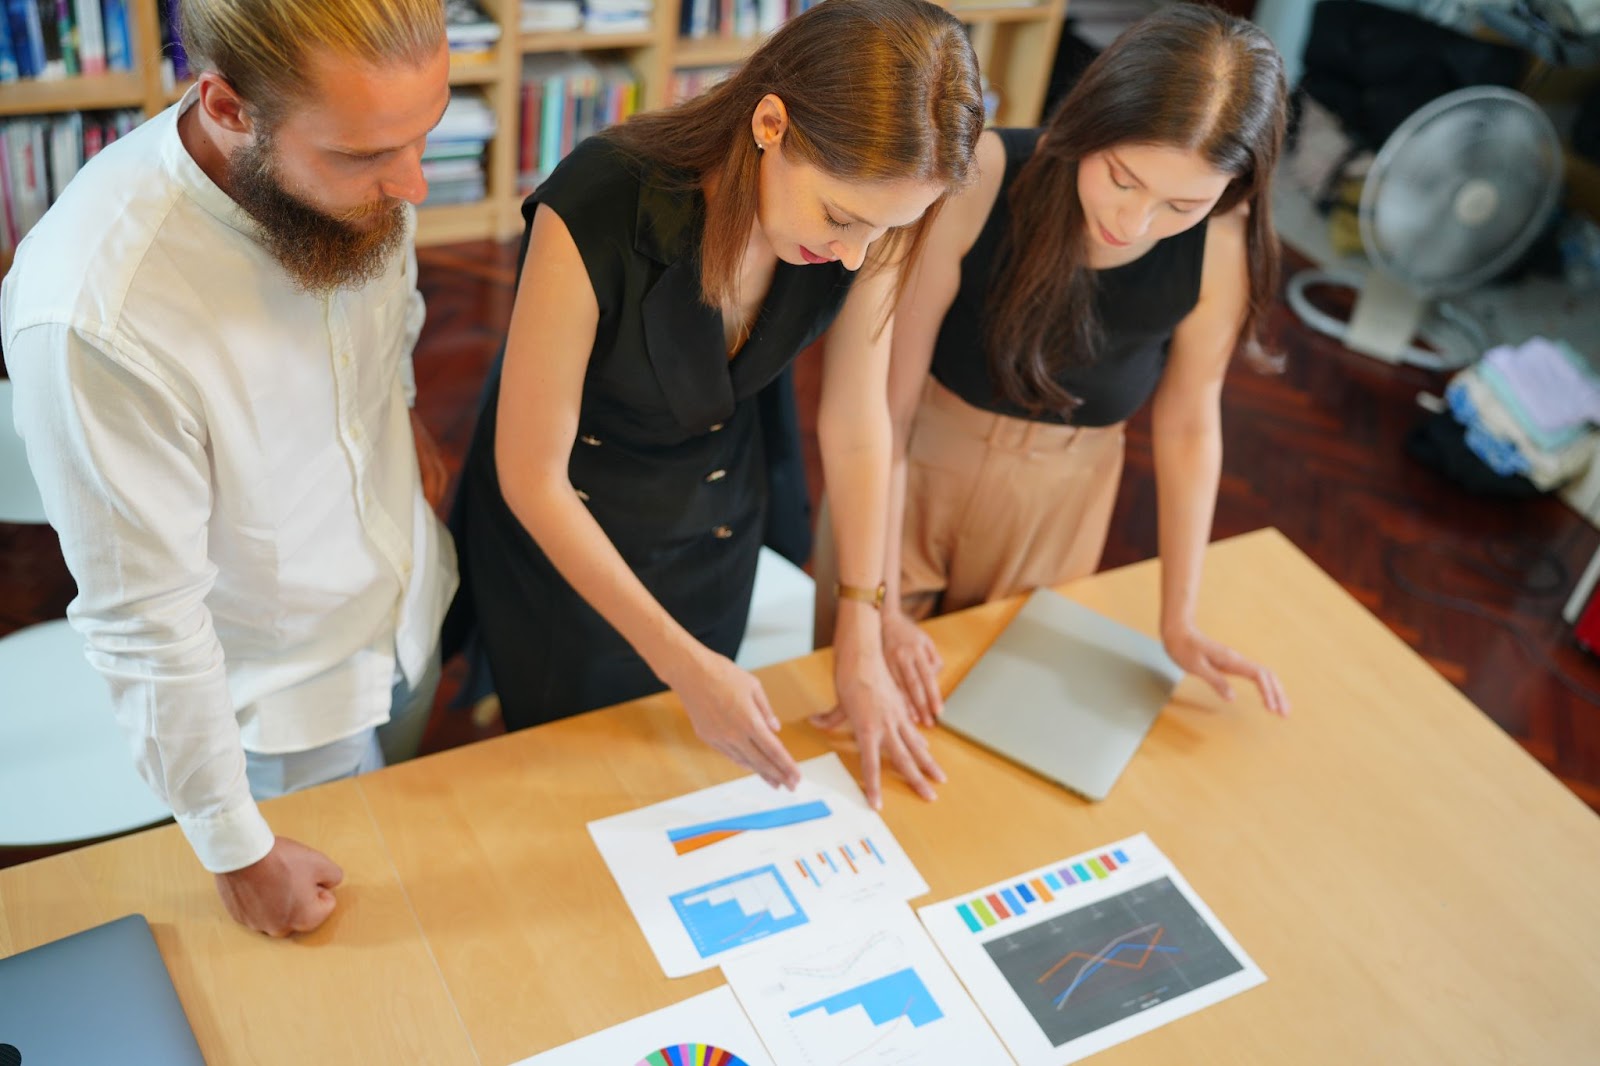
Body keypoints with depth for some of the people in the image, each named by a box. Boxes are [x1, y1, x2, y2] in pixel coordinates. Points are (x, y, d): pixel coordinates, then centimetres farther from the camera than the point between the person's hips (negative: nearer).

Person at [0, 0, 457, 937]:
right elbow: (147, 621, -27)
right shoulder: (89, 318, -39)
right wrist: (237, 852, -16)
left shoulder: (355, 172, -20)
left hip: (413, 611, 6)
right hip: (279, 704, -5)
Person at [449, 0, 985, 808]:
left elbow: (856, 428, -10)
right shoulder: (594, 216, -37)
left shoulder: (868, 213, -23)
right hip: (561, 526, -3)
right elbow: (531, 477, -26)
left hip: (714, 513, 4)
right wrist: (682, 661, -24)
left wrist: (862, 648, -6)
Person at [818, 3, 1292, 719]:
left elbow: (1187, 427, -9)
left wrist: (1179, 624, -5)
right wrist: (879, 607, -24)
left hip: (1061, 495, 2)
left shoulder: (1221, 251, -24)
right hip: (913, 466, -1)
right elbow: (888, 400, -26)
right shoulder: (976, 182, -31)